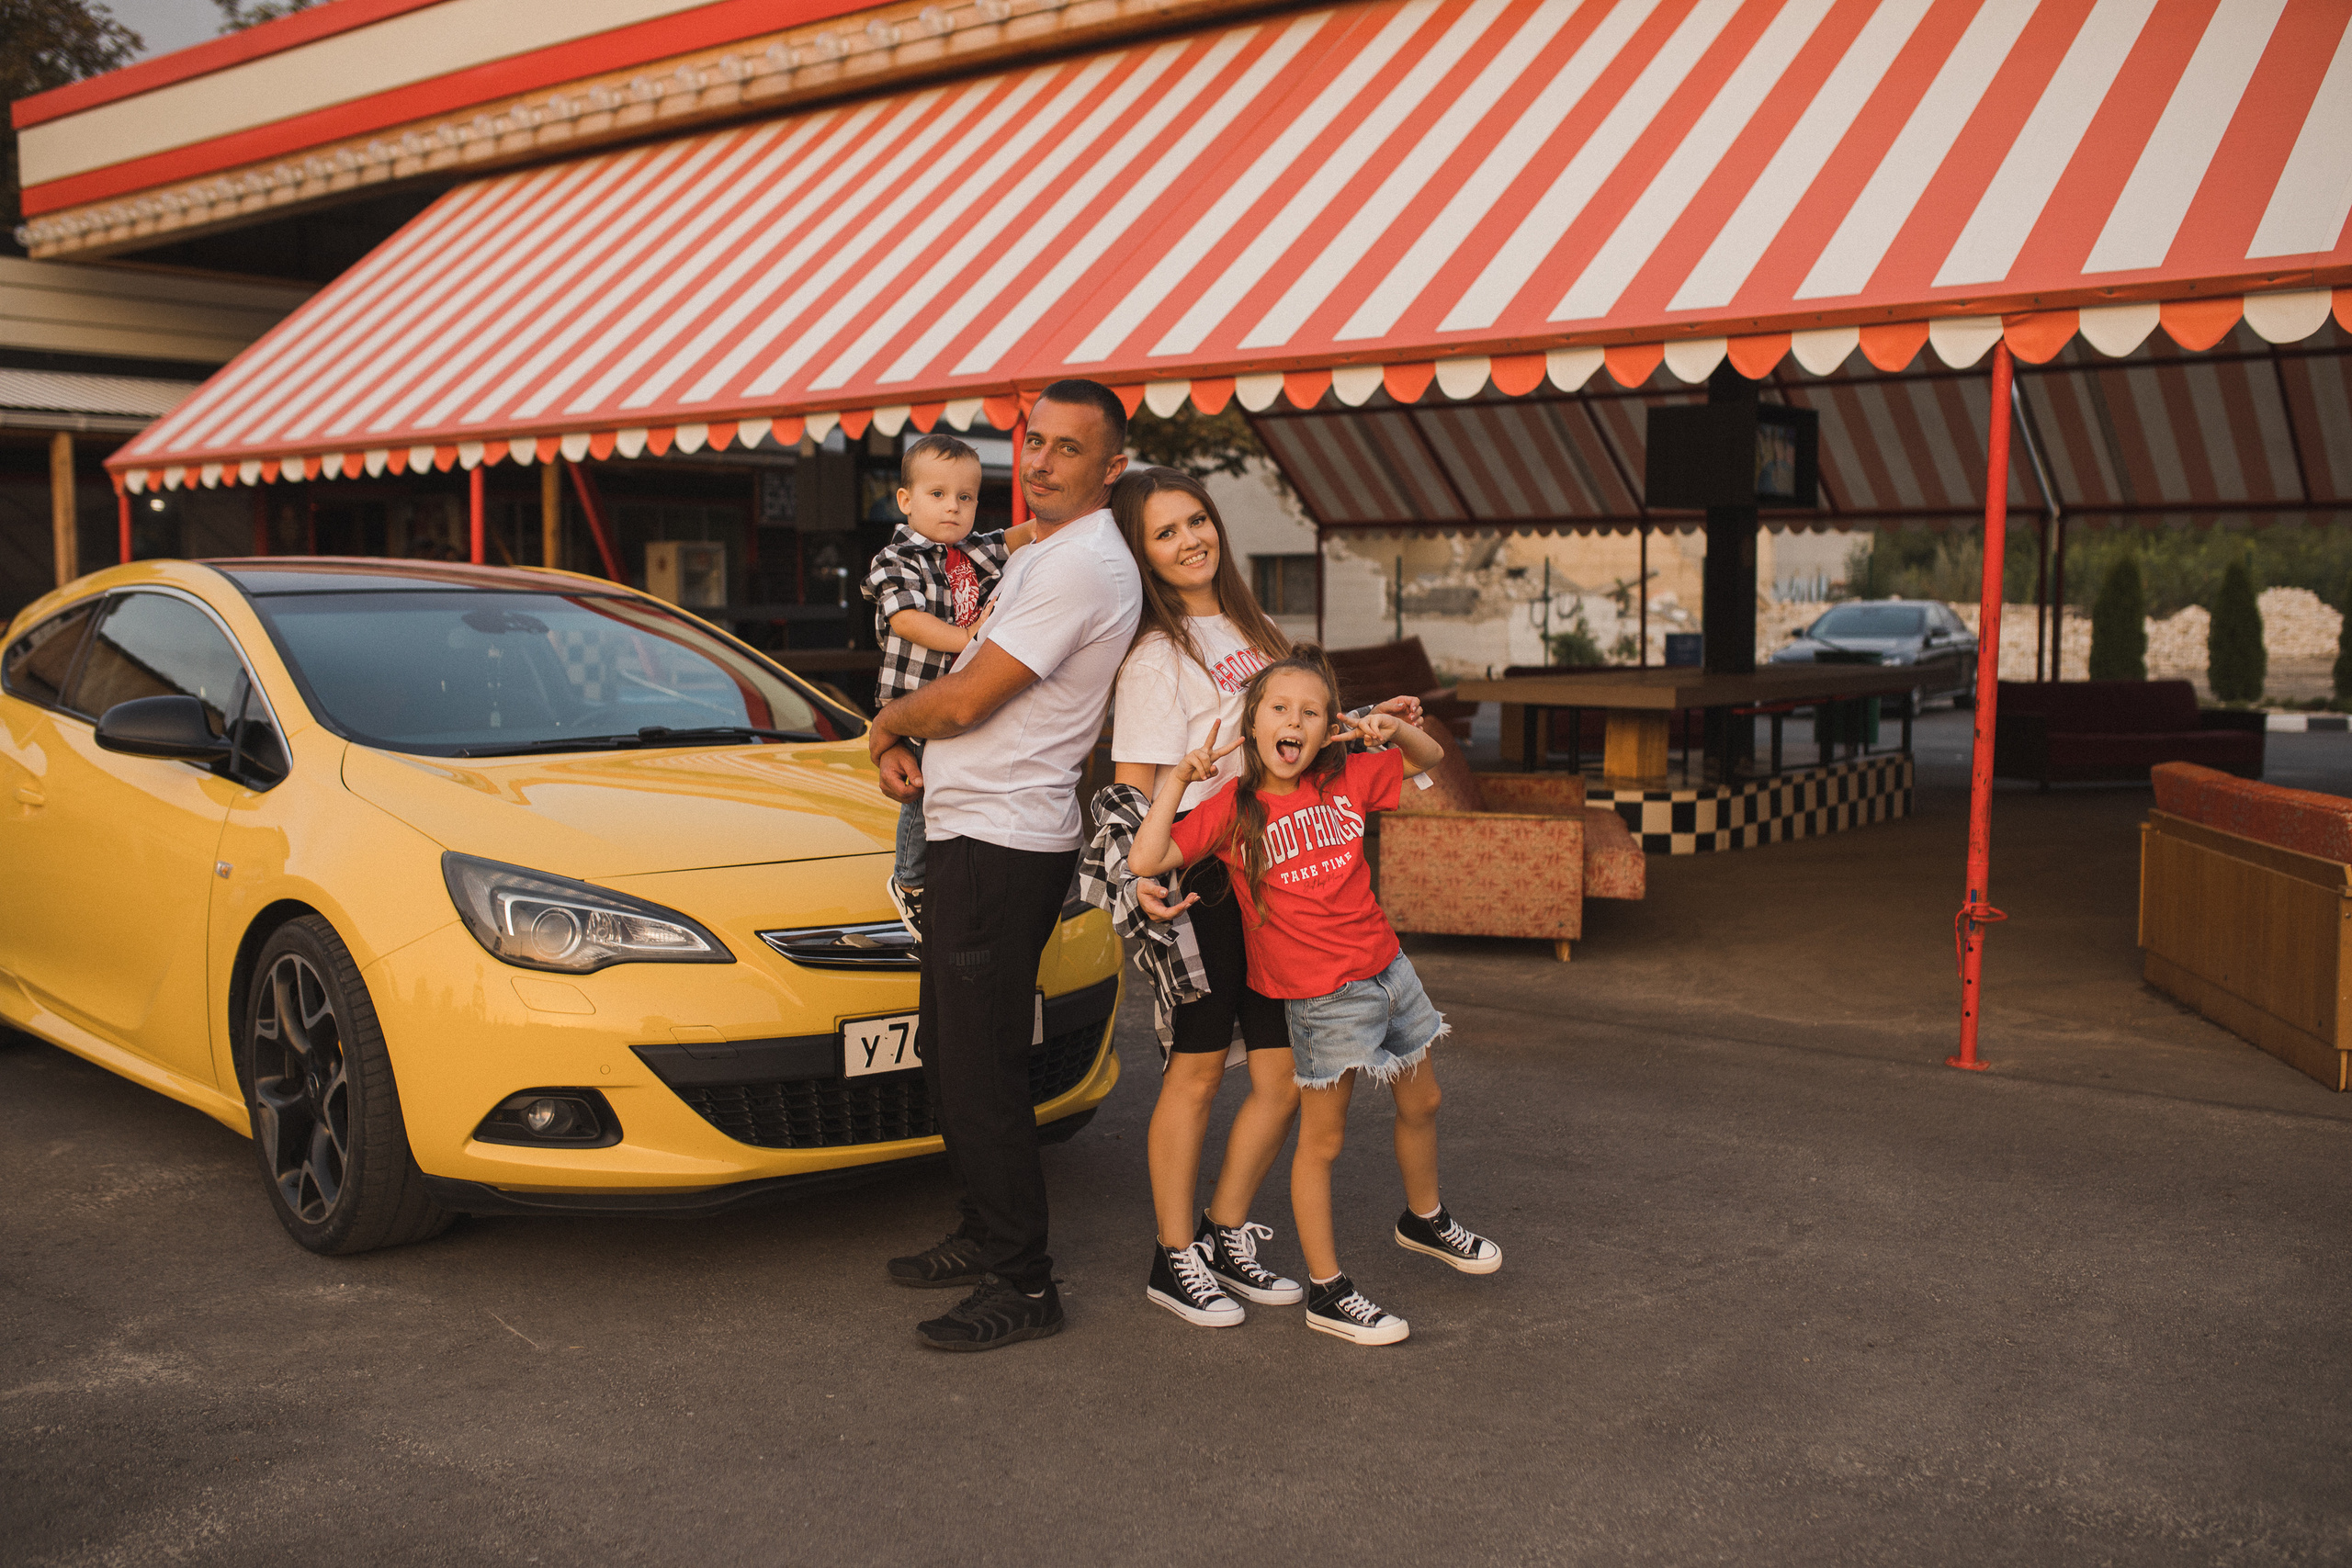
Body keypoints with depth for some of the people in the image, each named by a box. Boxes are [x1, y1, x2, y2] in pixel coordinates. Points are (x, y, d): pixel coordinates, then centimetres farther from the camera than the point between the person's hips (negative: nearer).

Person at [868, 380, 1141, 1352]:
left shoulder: (1083, 566, -17)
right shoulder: (1038, 558, 18)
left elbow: (966, 699, -19)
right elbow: (967, 681, 21)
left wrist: (888, 721, 1)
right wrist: (901, 743, 2)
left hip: (1003, 844, -11)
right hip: (971, 834, 11)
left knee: (983, 1070, -6)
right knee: (949, 1055, 18)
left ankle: (1023, 1286, 4)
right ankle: (985, 1240, 32)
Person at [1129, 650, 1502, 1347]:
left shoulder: (1346, 780, 1)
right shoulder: (1233, 806, -11)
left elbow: (1430, 759, 15)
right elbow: (1146, 859, -19)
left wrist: (1394, 729, -5)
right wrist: (1177, 780, -21)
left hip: (1388, 969, 6)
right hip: (1322, 996, -6)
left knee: (1421, 1103, 22)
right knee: (1321, 1140, 1)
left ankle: (1424, 1220, 48)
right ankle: (1326, 1291, 12)